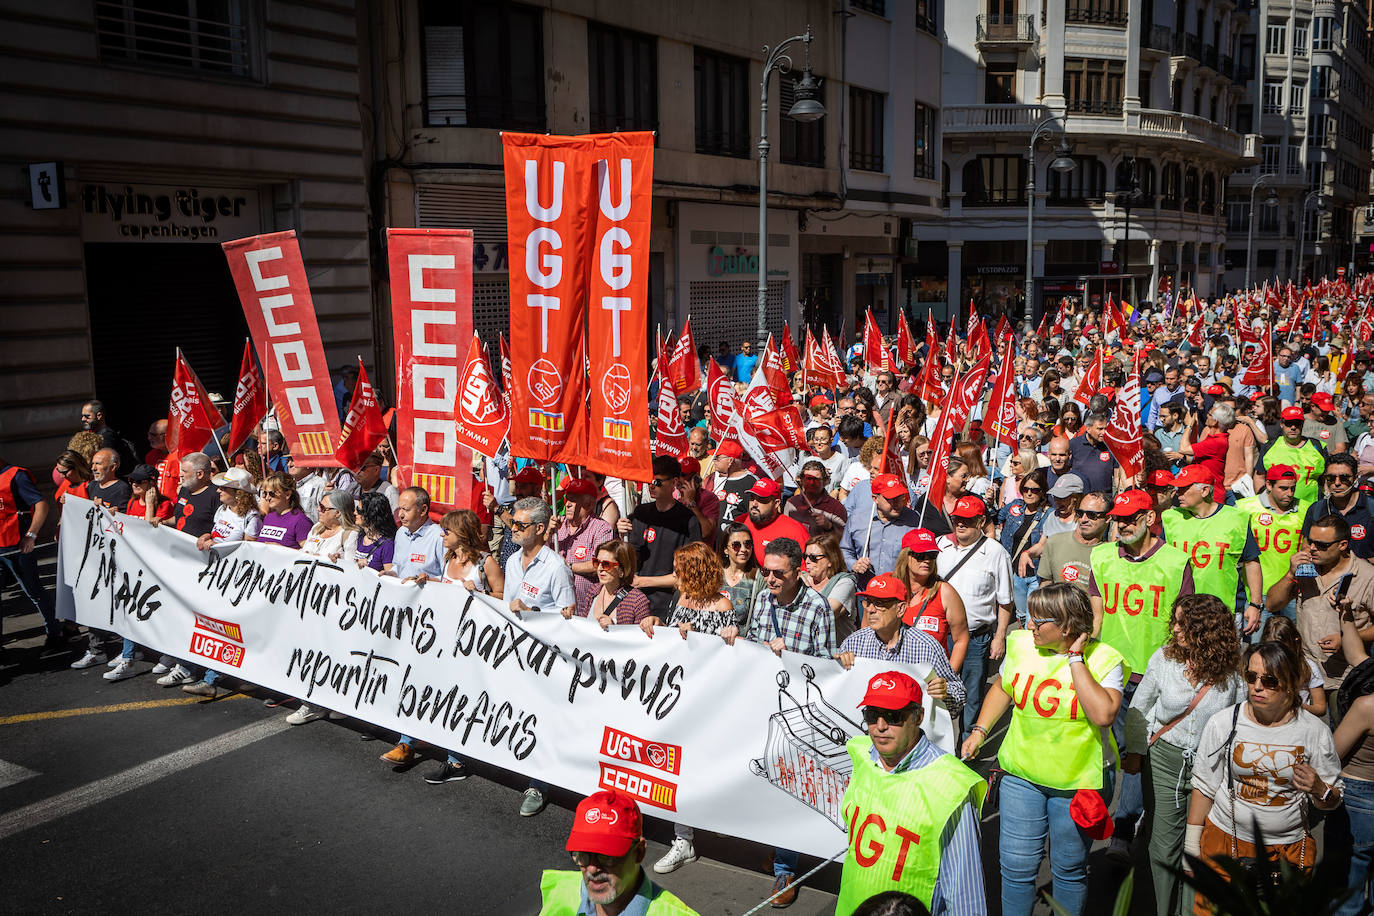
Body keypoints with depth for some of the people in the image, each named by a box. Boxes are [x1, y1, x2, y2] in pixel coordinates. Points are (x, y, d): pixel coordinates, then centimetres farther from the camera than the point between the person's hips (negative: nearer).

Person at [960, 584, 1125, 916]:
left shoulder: (1104, 659, -14)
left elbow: (1103, 714, -30)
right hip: (1022, 774, 3)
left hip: (1079, 779, -3)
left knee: (1069, 869, 13)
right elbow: (1002, 688, 15)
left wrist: (1075, 659, -25)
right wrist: (979, 730, 7)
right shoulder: (1021, 644, -3)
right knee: (1017, 865, 4)